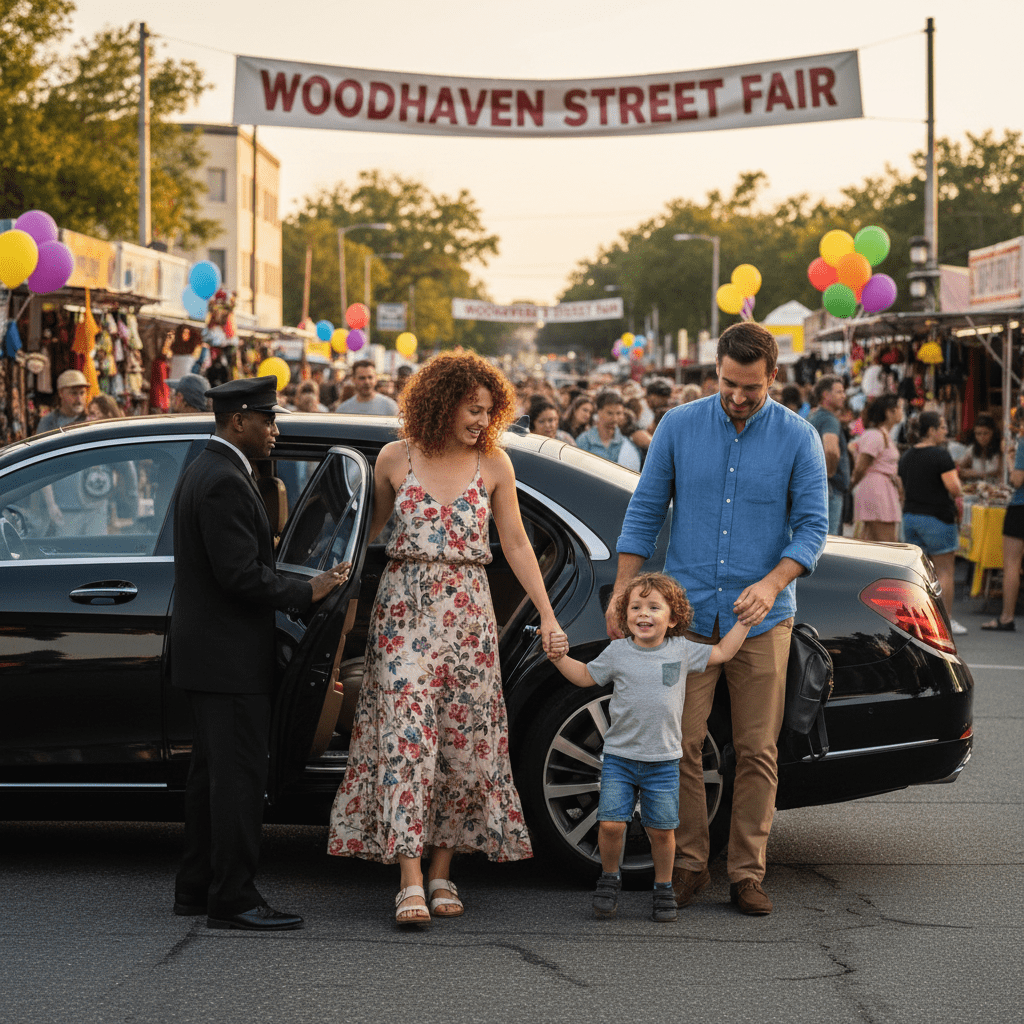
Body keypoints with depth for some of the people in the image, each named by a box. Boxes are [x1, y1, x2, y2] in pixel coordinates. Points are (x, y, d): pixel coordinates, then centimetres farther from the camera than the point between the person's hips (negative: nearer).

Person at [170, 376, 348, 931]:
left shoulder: (203, 471, 14)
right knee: (238, 775, -7)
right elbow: (241, 575, -24)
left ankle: (196, 888, 22)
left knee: (211, 773, 16)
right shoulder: (225, 481, -19)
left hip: (205, 650, 11)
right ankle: (232, 898, -5)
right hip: (229, 655, -11)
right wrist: (307, 591, -15)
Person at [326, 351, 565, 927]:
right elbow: (372, 529, 14)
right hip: (404, 609, -2)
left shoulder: (494, 465, 4)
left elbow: (517, 546, 7)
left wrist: (548, 618, 3)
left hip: (469, 614, 2)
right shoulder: (395, 460, 1)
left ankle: (443, 873, 13)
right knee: (406, 737, -10)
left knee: (463, 741, 2)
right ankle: (411, 884, -13)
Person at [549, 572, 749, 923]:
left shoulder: (681, 650, 2)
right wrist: (559, 658, 0)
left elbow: (721, 652, 15)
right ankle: (609, 877, 16)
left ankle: (664, 887, 22)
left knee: (661, 829, 2)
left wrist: (744, 621, 11)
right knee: (611, 823, -9)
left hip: (663, 761, 0)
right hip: (619, 757, 0)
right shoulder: (617, 652, 1)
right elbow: (586, 676, 13)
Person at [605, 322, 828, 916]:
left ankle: (748, 873, 9)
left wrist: (771, 584, -19)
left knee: (757, 751, 1)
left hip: (761, 620, 0)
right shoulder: (679, 427, 2)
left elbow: (813, 526, -3)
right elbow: (645, 513, 6)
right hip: (688, 611, 1)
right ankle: (689, 864, 8)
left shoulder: (798, 438, -1)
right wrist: (623, 593, 1)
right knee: (681, 743, -3)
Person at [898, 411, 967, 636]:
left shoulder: (906, 457, 10)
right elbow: (954, 488, -19)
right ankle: (946, 620, 1)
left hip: (910, 516, 7)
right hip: (937, 517, -7)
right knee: (944, 570, 0)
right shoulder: (940, 455, -14)